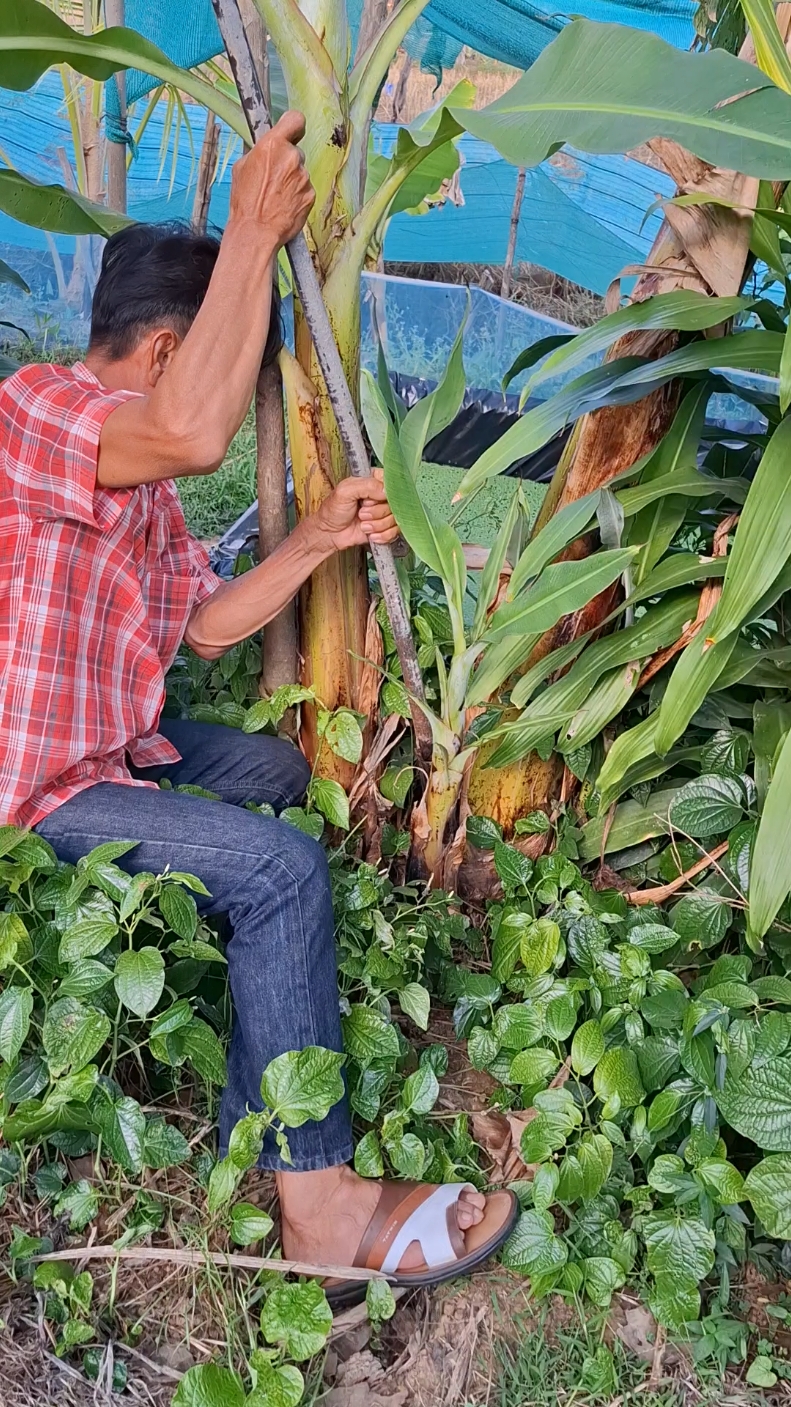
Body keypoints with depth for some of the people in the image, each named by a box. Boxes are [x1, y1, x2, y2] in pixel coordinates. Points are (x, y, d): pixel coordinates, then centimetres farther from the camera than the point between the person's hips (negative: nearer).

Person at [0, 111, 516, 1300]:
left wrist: (320, 539, 0)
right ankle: (319, 1205, -14)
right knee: (282, 868, -23)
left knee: (277, 773, 21)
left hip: (118, 742, 10)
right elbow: (197, 433, -40)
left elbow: (206, 625, 10)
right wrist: (253, 233, -30)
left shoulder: (139, 475, 12)